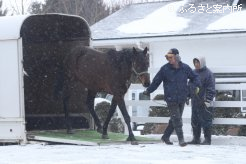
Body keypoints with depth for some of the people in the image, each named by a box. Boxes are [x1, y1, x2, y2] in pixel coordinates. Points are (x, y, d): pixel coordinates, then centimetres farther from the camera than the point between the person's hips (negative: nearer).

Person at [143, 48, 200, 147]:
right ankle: (181, 139, -6)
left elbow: (194, 77, 14)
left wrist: (197, 85, -4)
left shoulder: (185, 68, 0)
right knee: (177, 119, -9)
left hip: (182, 98, 4)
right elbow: (156, 81, 3)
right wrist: (148, 91, 5)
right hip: (171, 99, -4)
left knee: (175, 119, 11)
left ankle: (165, 137, 25)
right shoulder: (165, 69, -5)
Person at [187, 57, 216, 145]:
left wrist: (208, 100, -17)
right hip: (195, 102, 8)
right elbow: (190, 85, 23)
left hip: (204, 102, -8)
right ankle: (196, 139, 18)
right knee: (195, 121, 11)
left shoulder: (208, 74, -10)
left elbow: (211, 89, -13)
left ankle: (207, 139, 2)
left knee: (206, 121, -3)